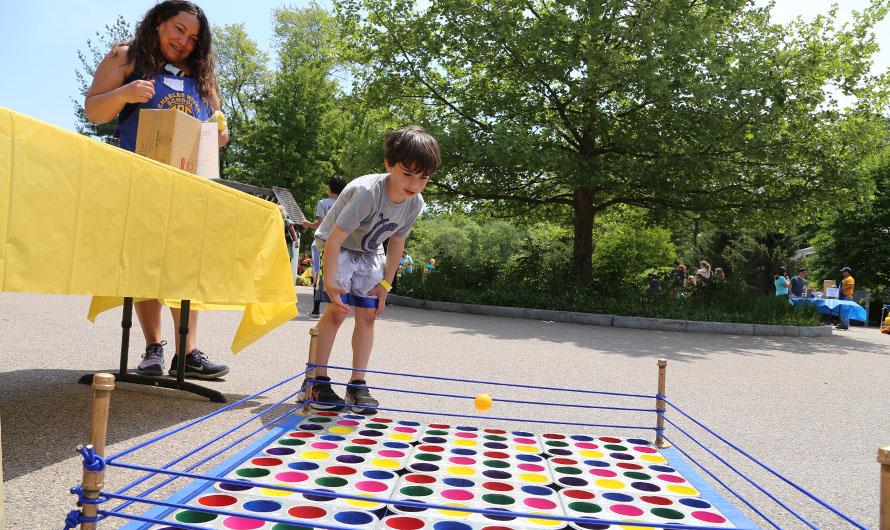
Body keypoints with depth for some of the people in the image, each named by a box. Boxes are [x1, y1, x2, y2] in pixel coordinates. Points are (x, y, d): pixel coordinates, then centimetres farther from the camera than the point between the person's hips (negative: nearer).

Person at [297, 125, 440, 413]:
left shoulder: (415, 204, -14)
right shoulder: (367, 192, -35)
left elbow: (396, 243, 0)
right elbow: (335, 238, -33)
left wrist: (385, 285, 0)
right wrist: (329, 282, -35)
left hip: (369, 254, 6)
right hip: (336, 248, -5)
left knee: (367, 314, -3)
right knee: (338, 310, -16)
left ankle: (357, 385, 3)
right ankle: (316, 382, -5)